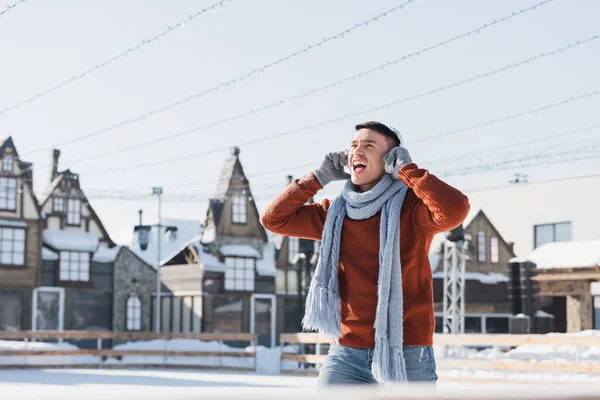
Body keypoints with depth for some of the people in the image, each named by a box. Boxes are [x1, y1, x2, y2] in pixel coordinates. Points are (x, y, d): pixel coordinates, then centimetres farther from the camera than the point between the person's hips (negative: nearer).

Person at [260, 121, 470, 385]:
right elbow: (273, 219, 10)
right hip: (347, 353, 4)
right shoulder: (336, 213, 10)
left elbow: (455, 210, -27)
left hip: (406, 353, -4)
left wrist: (405, 169, -15)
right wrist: (320, 177, 4)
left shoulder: (411, 207, -6)